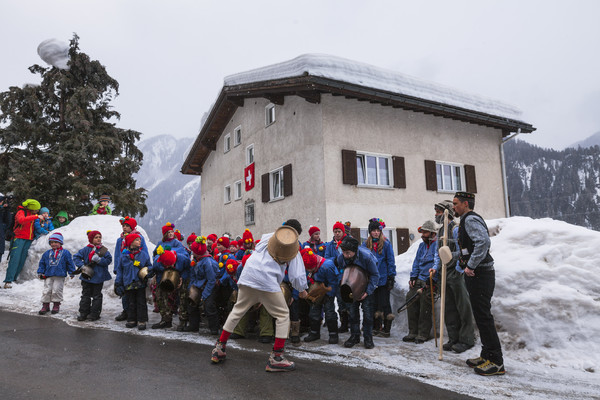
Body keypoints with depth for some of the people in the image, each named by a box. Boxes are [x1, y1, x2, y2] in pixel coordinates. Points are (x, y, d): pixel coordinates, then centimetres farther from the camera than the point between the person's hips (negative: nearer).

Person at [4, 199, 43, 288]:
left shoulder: (33, 214, 15)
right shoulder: (21, 212, -6)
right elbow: (21, 220, -28)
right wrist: (36, 216, -28)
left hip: (29, 240, 6)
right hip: (19, 238, -6)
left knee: (22, 260, 0)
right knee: (15, 259, -12)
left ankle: (14, 278, 4)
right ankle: (8, 281, -12)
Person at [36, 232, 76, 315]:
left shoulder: (65, 253, 0)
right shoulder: (47, 253, 10)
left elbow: (70, 263, 2)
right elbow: (42, 263, 15)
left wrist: (71, 273, 1)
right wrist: (40, 272, 8)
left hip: (59, 276, -3)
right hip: (48, 276, 3)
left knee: (57, 291, 0)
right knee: (46, 291, 5)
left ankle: (56, 305, 15)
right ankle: (45, 305, 16)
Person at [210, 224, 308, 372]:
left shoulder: (266, 237, 21)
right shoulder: (294, 250, 8)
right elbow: (296, 276, 4)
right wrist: (302, 290, 21)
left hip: (247, 275, 6)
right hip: (267, 281, -5)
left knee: (237, 310, 20)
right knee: (283, 315, 7)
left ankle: (219, 348, 25)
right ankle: (276, 357, 3)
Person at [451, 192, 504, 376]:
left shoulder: (471, 219, -13)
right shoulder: (467, 220, 20)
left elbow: (483, 241, -28)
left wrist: (470, 266, -25)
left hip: (479, 274, -11)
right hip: (476, 274, 11)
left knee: (483, 316, -8)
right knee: (481, 315, 15)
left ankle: (496, 362, -2)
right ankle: (487, 355, 24)